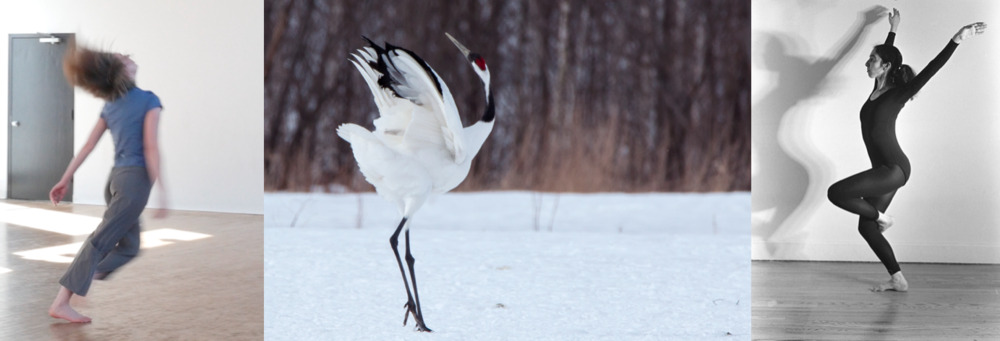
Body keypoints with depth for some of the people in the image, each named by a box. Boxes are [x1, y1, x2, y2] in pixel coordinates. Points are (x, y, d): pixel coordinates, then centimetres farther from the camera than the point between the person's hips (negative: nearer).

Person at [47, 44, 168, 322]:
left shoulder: (110, 105, 14)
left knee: (128, 247, 16)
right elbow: (151, 148, -14)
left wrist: (66, 179, 15)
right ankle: (61, 302, -10)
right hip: (136, 178, -8)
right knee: (100, 240, -9)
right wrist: (161, 190, -16)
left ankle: (84, 282, 6)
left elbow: (88, 146, 12)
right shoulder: (149, 100, -7)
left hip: (116, 177, 8)